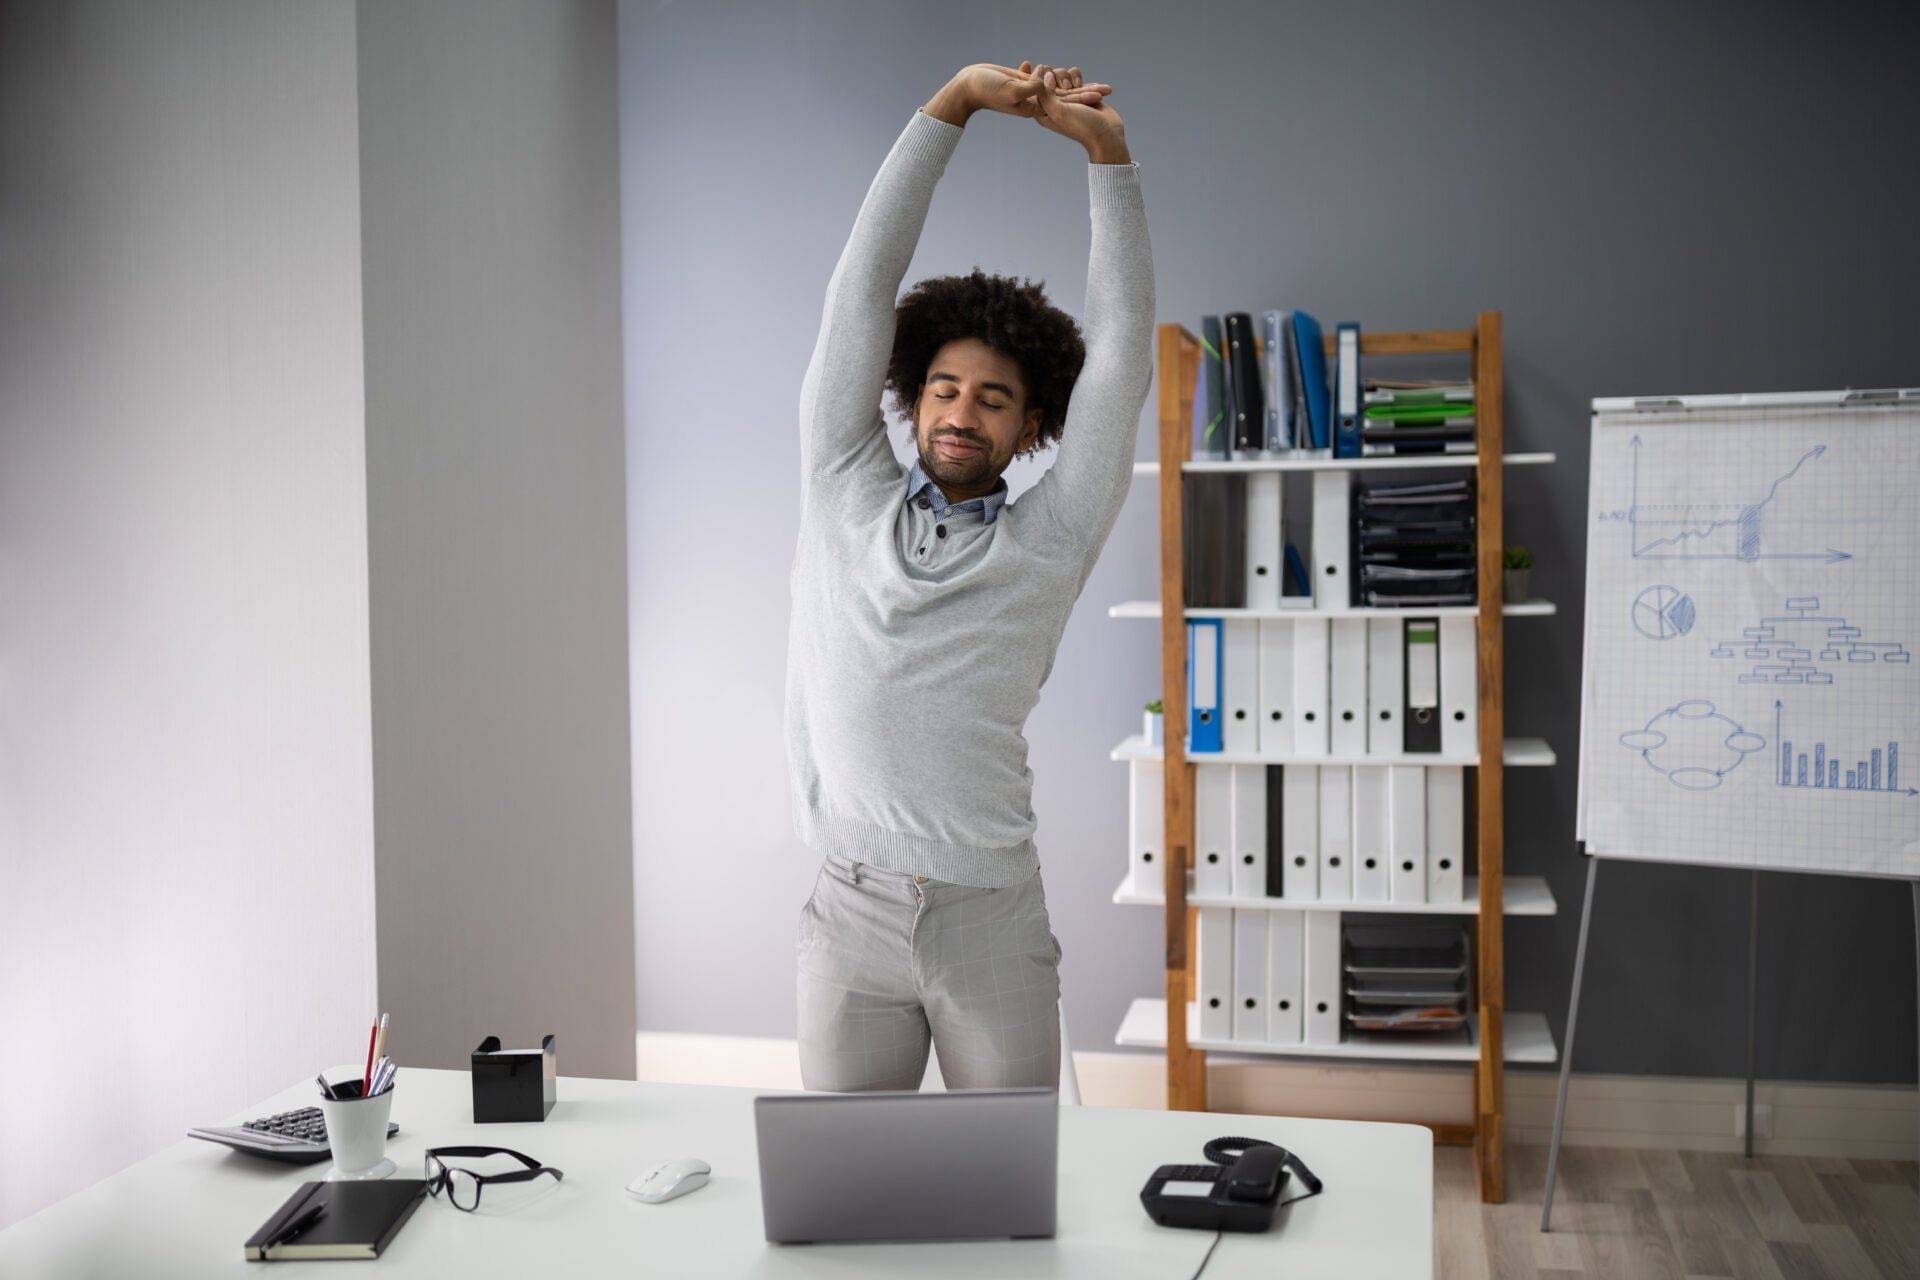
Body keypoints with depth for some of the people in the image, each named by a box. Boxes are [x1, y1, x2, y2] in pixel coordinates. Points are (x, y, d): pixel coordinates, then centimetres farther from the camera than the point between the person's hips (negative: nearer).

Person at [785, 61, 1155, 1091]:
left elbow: (1121, 348, 0)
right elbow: (862, 290, 5)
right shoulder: (847, 497, 8)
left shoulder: (1046, 541, 5)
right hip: (851, 913, 1)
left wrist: (1107, 151, -3)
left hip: (992, 921, -1)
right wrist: (951, 105, 2)